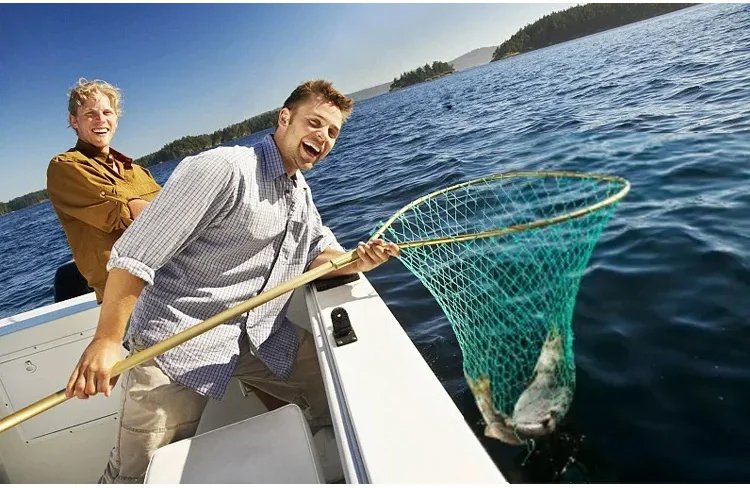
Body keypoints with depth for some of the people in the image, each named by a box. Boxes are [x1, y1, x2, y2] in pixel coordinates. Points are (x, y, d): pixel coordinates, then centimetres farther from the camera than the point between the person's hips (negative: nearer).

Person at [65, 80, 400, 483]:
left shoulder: (301, 192, 12)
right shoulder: (223, 168, -17)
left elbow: (318, 253, 10)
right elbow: (134, 255, -18)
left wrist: (355, 261, -12)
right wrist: (106, 340, -22)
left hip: (264, 339, 8)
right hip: (177, 341, -7)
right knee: (139, 475, -2)